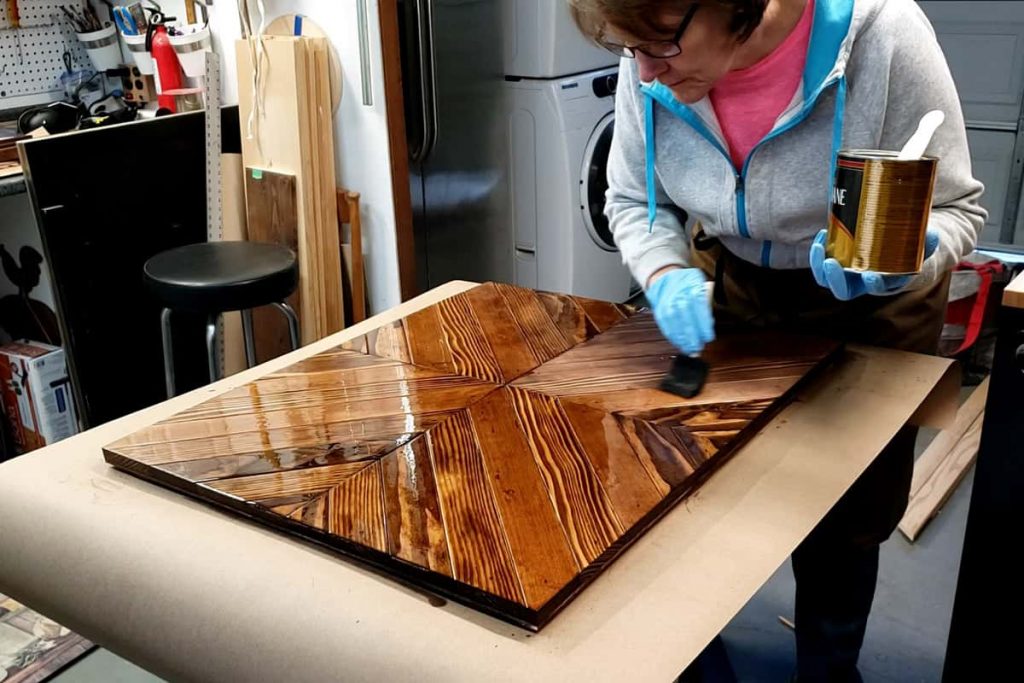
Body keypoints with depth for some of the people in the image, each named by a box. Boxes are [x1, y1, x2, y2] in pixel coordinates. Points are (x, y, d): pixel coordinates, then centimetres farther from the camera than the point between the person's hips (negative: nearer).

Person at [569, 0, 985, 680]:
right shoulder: (652, 68, -22)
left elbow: (954, 207, -21)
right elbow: (633, 199, -5)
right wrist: (666, 277, -25)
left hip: (868, 305, -2)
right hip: (728, 285, 3)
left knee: (841, 519, 9)